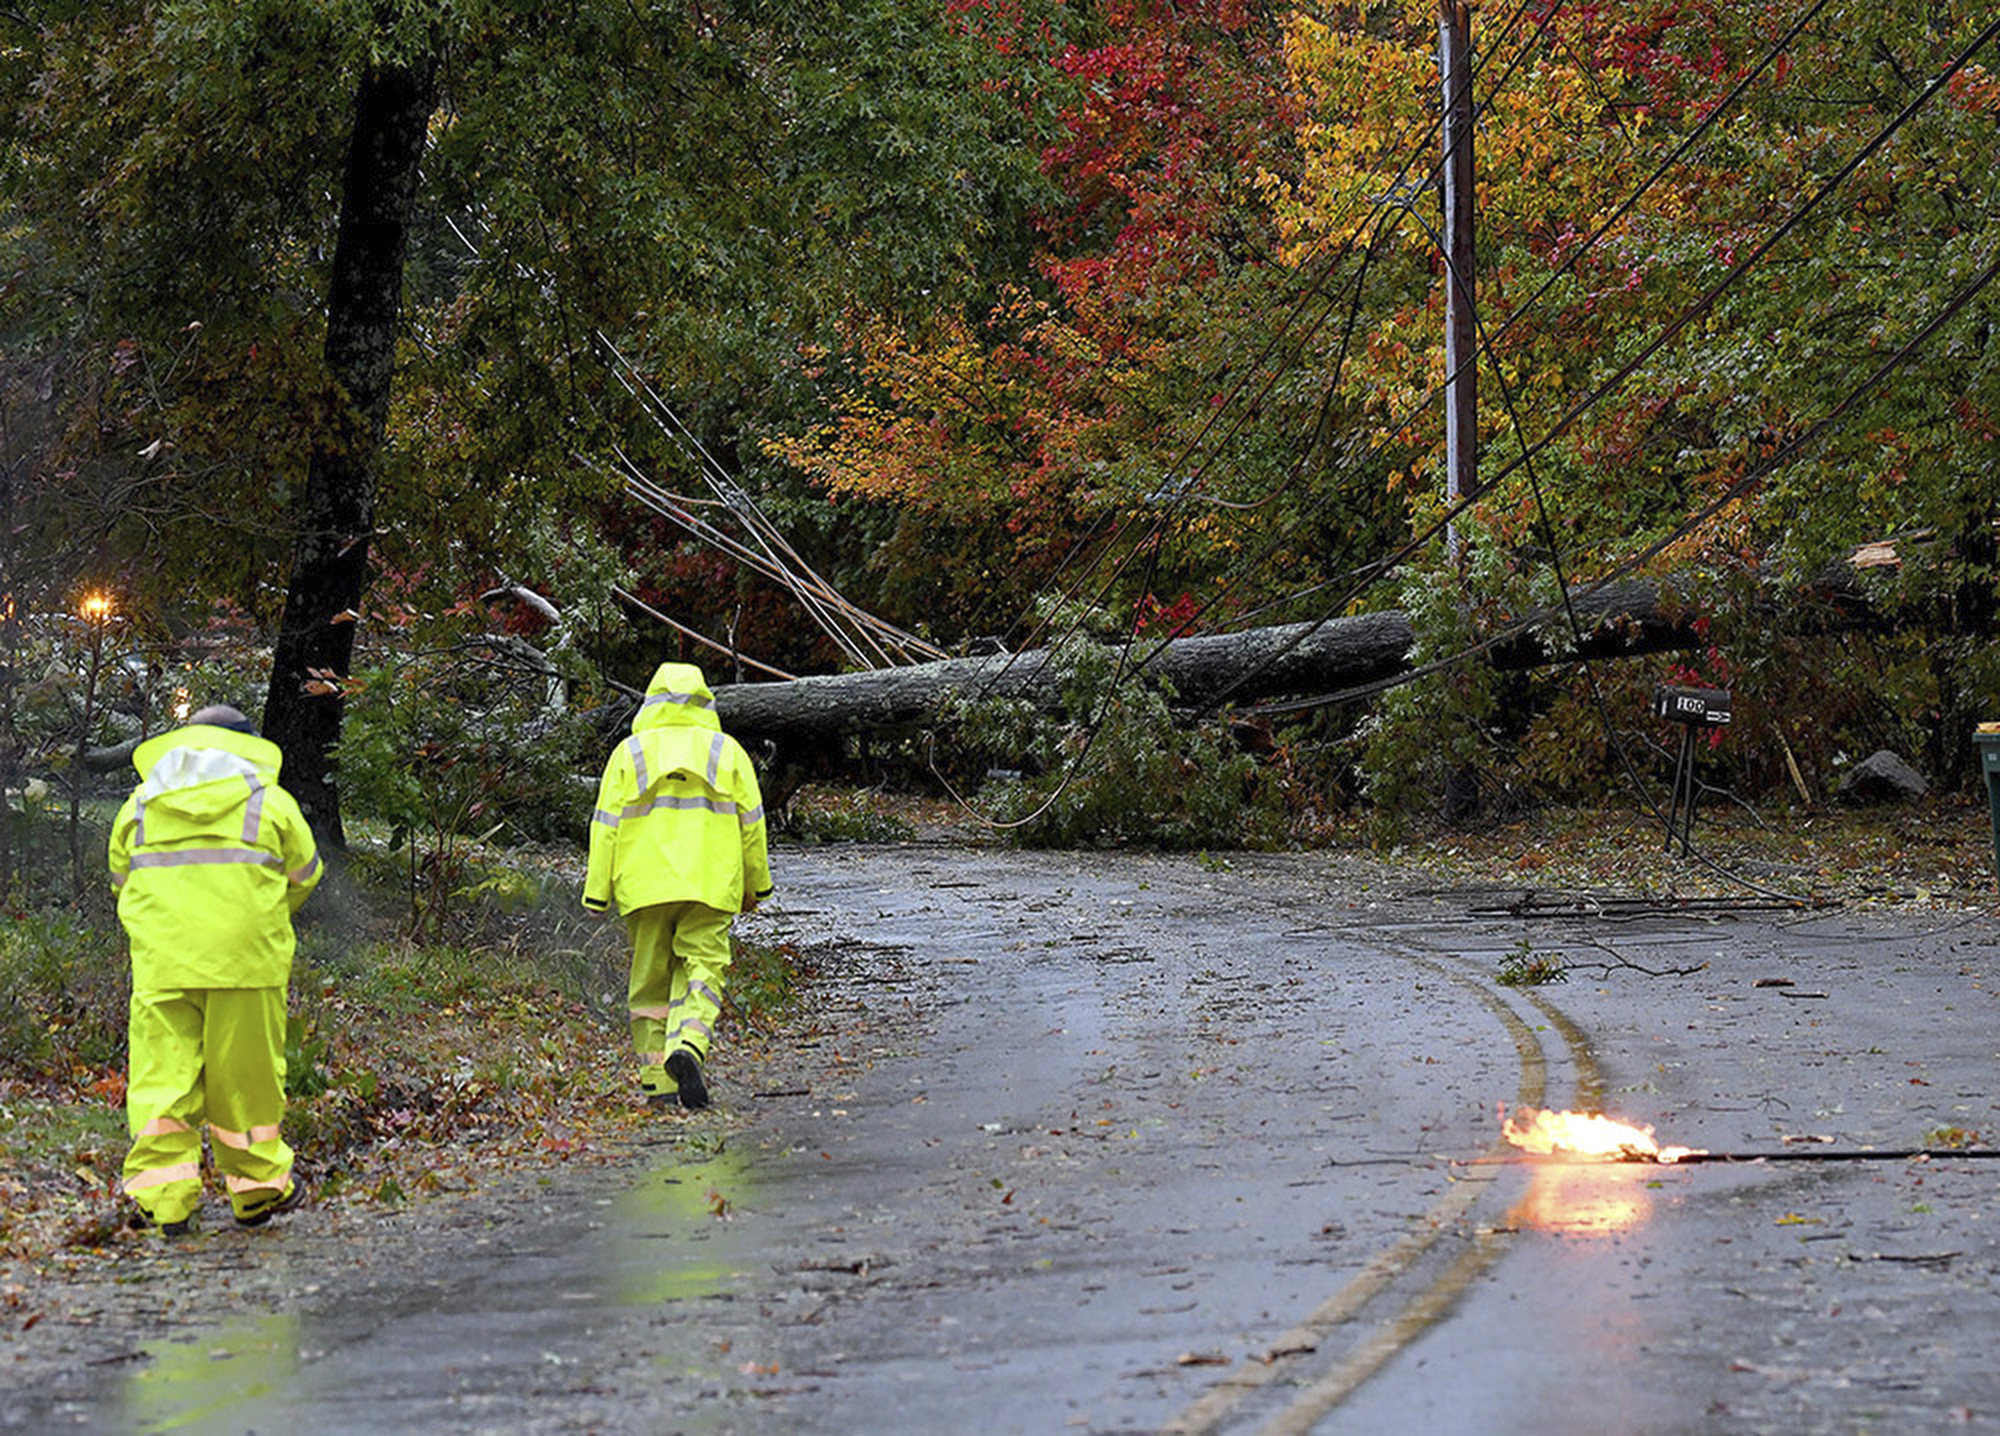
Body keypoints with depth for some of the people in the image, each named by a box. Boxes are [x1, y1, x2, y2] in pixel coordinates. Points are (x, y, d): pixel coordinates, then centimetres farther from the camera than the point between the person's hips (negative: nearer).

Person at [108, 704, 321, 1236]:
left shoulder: (139, 806, 15)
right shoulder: (270, 801, 9)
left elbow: (122, 880, 18)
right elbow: (303, 876, 14)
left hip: (161, 955, 1)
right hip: (246, 953, -1)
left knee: (162, 1068, 2)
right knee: (246, 1072, 8)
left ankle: (162, 1196, -5)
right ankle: (257, 1187, 18)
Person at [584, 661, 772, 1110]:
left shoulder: (630, 753, 6)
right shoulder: (727, 752, 8)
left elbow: (607, 825, 3)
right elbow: (751, 821, 9)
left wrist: (597, 892, 6)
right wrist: (756, 886, 18)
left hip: (645, 886, 1)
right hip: (710, 886, -1)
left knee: (650, 977, 9)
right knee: (702, 969, -2)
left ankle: (658, 1077, 8)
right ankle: (687, 1046, -28)